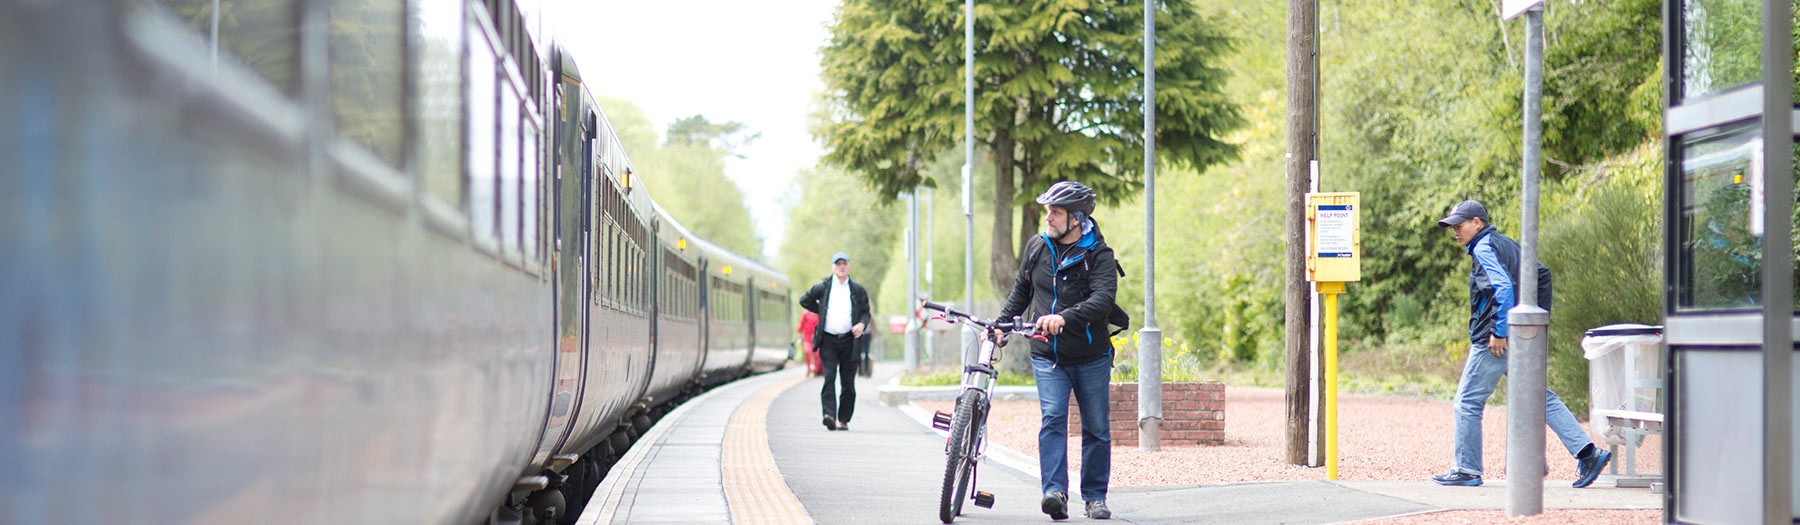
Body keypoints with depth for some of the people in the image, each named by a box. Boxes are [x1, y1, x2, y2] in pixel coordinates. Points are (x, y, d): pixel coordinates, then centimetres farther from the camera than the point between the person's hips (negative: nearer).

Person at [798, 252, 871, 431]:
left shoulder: (858, 290, 7)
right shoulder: (822, 287, 5)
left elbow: (866, 312, 11)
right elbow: (804, 301, 18)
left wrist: (862, 324, -9)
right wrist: (822, 312, 13)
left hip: (849, 341, 1)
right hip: (828, 340, -1)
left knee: (848, 382, 3)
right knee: (829, 377, -15)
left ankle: (844, 420, 12)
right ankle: (829, 415, -24)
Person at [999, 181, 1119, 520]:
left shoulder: (1098, 254, -10)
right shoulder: (1037, 247, 4)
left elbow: (1103, 299, -26)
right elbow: (1021, 291, 19)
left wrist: (1065, 317, -40)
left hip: (1091, 358, -2)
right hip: (1047, 356, 2)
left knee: (1096, 429, 6)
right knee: (1052, 419, -16)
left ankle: (1095, 496, 19)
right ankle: (1055, 492, -24)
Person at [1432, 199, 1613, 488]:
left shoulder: (1484, 249, -10)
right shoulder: (1508, 244, 18)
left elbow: (1503, 288, -23)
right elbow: (1542, 275, 23)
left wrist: (1499, 331, -22)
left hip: (1496, 340, -9)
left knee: (1468, 401, 0)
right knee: (1540, 396, 9)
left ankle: (1467, 469, 4)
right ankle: (1588, 452, 1)